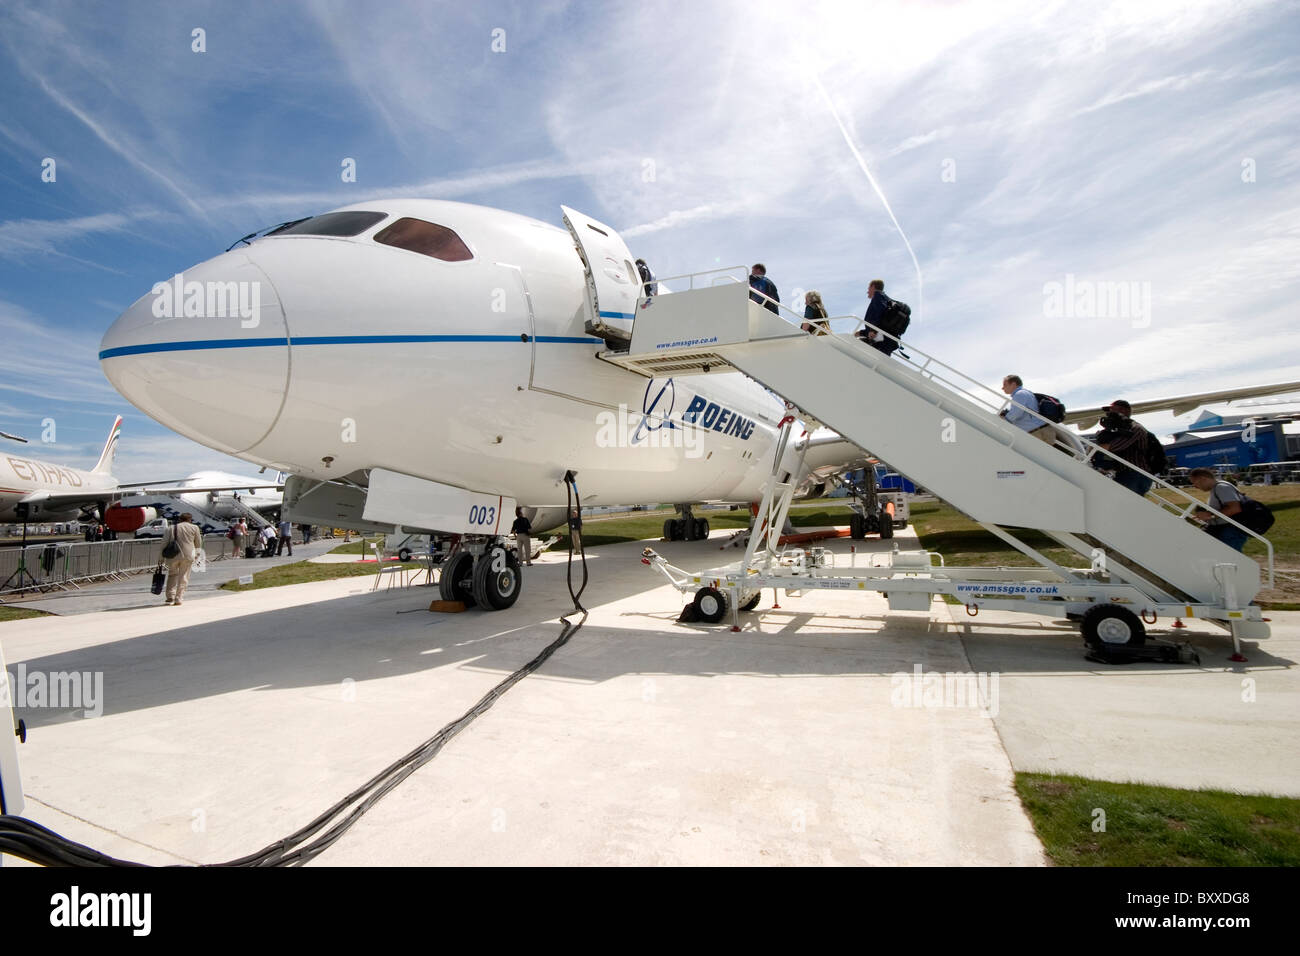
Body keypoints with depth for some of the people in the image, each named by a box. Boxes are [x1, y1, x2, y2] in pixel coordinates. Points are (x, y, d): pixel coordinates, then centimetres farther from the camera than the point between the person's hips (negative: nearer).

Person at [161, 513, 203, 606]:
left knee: (172, 574, 21)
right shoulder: (194, 528, 7)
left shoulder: (170, 528, 12)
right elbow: (198, 543, 11)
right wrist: (196, 553, 28)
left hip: (173, 555, 2)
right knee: (183, 577, 5)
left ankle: (170, 597, 16)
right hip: (188, 555, -2)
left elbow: (164, 543, 6)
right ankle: (178, 599, 4)